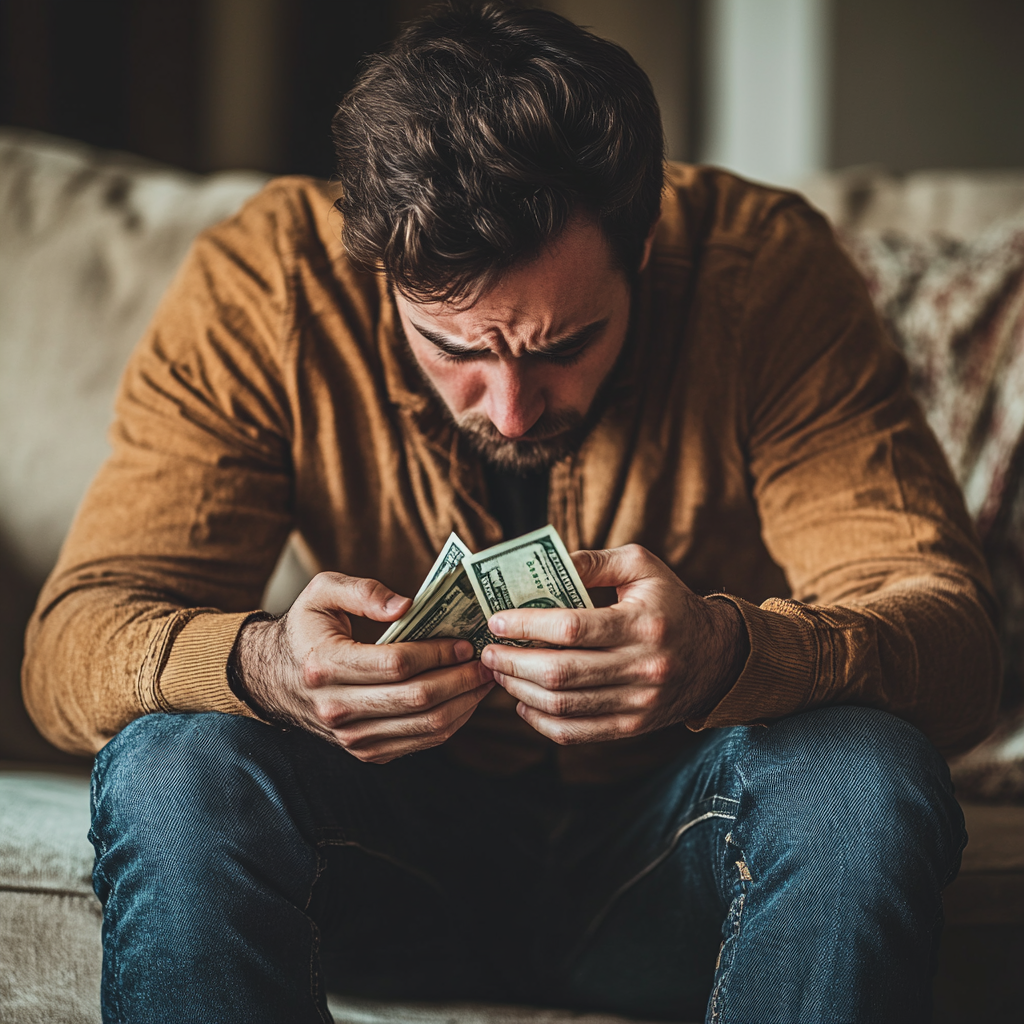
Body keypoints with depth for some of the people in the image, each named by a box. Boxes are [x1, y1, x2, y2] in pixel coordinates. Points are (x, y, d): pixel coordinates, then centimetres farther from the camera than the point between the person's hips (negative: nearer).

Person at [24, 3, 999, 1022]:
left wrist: (729, 653, -45)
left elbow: (952, 640, -24)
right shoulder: (258, 282, -17)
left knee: (865, 774, -30)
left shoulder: (767, 267, -19)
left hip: (666, 859, 2)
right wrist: (259, 664, -42)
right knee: (173, 763, -30)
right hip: (389, 847, -1)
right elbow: (74, 640, -19)